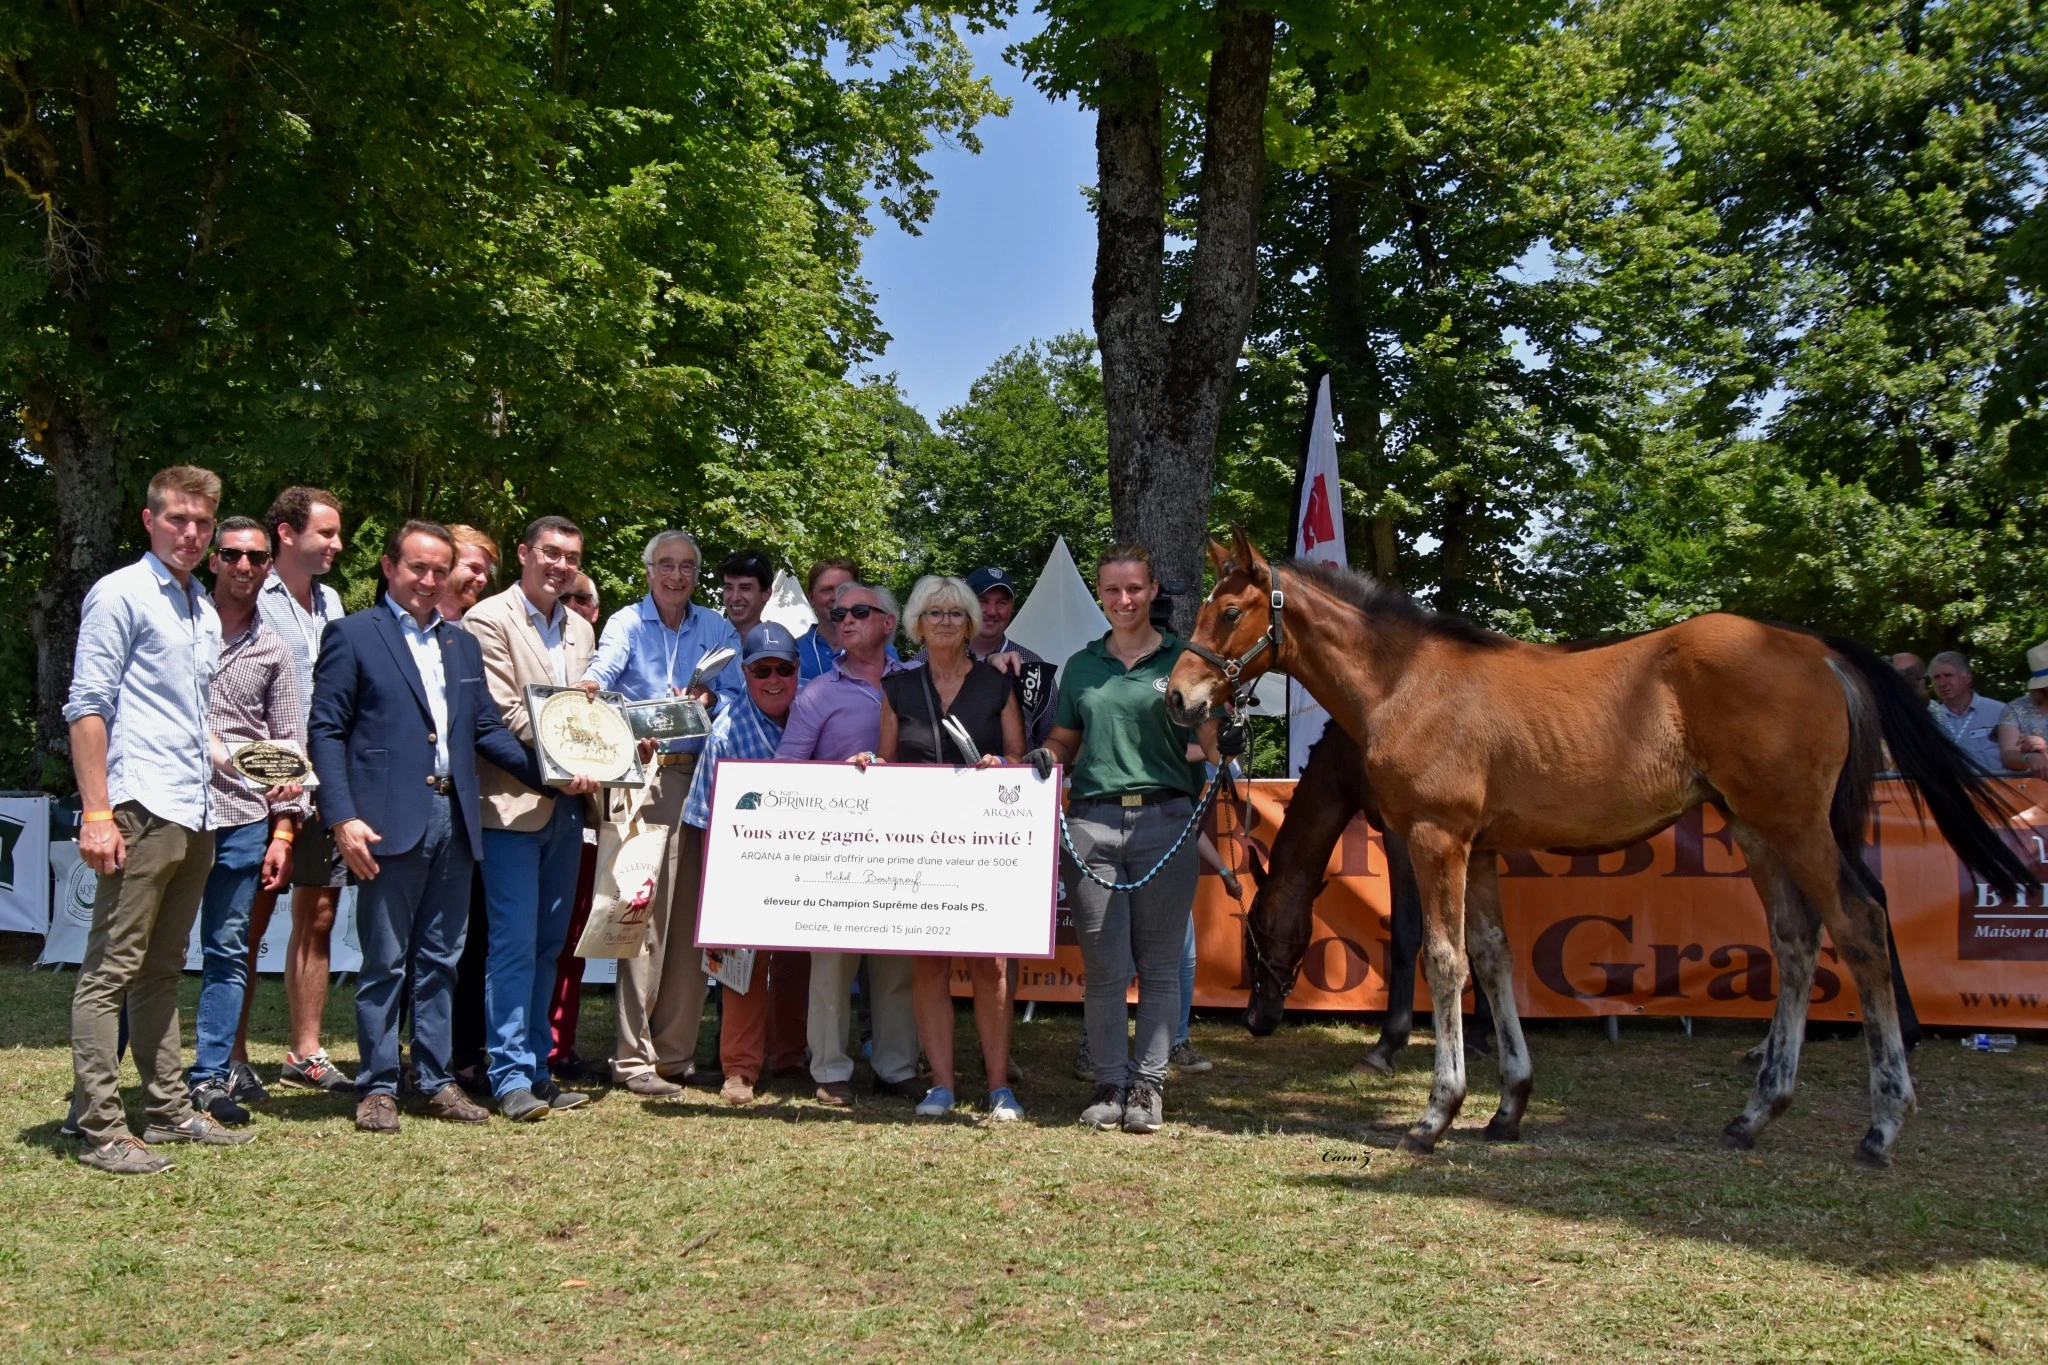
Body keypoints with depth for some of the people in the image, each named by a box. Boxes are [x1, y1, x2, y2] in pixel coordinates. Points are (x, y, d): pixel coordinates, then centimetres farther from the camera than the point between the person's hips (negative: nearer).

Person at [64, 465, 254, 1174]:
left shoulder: (203, 608, 19)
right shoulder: (121, 594, -4)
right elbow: (87, 708, -10)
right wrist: (96, 813, -16)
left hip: (194, 815, 8)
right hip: (140, 812, -8)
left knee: (161, 970, 14)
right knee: (110, 971, -5)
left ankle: (169, 1110, 20)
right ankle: (99, 1129, -2)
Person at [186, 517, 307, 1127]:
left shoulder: (275, 652, 13)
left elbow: (290, 746, 13)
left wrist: (283, 829, 7)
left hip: (243, 819, 3)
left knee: (228, 953, 6)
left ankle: (210, 1079, 14)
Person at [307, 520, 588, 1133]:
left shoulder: (462, 645, 18)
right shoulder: (352, 635, 1)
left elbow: (489, 729, 16)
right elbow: (326, 731, -5)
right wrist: (343, 818, -15)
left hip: (453, 819, 5)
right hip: (391, 822, -5)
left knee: (440, 959, 11)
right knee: (385, 961, 2)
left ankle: (436, 1080, 20)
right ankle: (378, 1087, 12)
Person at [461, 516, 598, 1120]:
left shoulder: (580, 629, 16)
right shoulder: (489, 620, -5)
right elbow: (501, 714, -12)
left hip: (567, 804, 7)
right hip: (513, 803, -7)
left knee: (548, 944, 10)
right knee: (514, 944, -6)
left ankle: (537, 1066, 17)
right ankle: (510, 1076, -1)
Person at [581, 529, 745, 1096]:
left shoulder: (716, 629, 15)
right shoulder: (627, 623, 5)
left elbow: (739, 694, 5)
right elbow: (602, 669, -15)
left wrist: (709, 697, -16)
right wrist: (588, 688, -37)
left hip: (703, 777, 4)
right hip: (644, 775, -4)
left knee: (692, 919, 5)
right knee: (646, 912, -7)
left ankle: (677, 1053, 13)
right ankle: (634, 1057, -1)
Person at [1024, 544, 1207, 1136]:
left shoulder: (1181, 659, 6)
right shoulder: (1082, 666, 14)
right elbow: (1065, 739, 20)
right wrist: (1043, 757, -1)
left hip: (1164, 820, -2)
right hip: (1093, 822, 2)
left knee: (1159, 964, 1)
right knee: (1104, 966, 3)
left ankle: (1149, 1085, 9)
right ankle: (1110, 1084, 12)